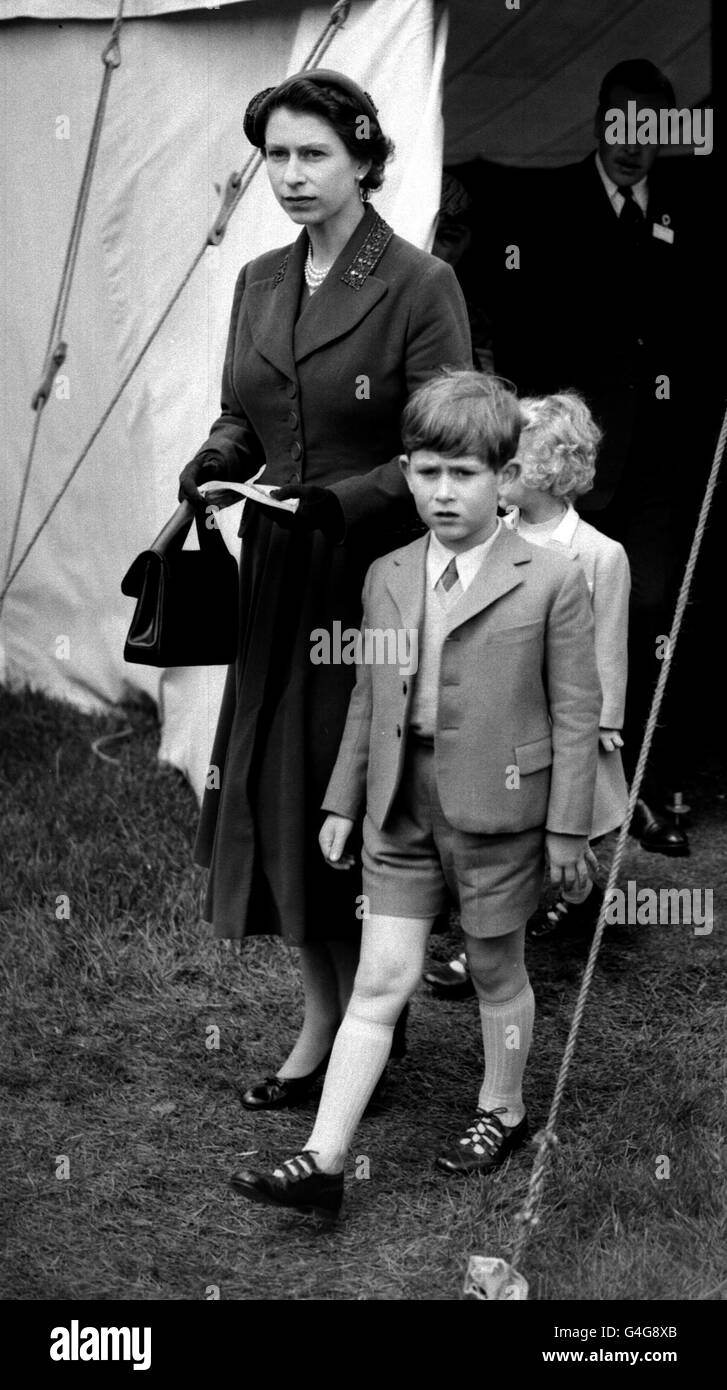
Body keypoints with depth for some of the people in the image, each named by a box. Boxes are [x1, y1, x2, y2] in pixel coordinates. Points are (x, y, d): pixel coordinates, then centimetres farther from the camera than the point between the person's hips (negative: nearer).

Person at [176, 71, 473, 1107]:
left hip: (376, 578, -6)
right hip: (279, 582, 6)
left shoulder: (419, 285, -9)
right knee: (276, 797, 8)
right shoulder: (259, 284, 10)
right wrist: (216, 461, -5)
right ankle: (322, 1020, 22)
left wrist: (343, 498, -23)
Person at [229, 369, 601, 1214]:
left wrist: (567, 828, -7)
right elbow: (368, 698, 13)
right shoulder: (386, 579, 6)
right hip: (401, 811, 4)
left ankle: (501, 1112, 37)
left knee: (496, 971, 14)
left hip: (498, 812, -3)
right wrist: (342, 801, 13)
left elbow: (576, 714, -6)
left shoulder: (551, 583, -8)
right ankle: (323, 1162, 1)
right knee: (380, 982, 2)